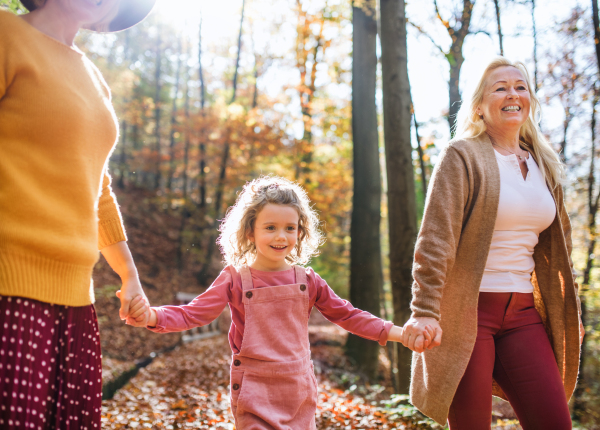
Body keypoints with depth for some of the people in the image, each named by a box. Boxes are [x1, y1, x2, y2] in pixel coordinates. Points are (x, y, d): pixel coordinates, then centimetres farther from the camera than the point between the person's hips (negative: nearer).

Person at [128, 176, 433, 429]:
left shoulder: (307, 281, 3)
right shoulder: (235, 280, -4)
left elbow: (346, 315, 11)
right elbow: (193, 314, -9)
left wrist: (394, 332, 5)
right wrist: (151, 316, -26)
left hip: (299, 393, 3)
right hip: (254, 393, -3)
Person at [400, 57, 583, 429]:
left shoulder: (543, 165, 14)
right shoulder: (463, 157, -4)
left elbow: (557, 246, 22)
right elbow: (434, 238, -13)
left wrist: (571, 313, 23)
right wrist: (424, 311, -22)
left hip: (523, 313, 6)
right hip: (466, 311, -5)